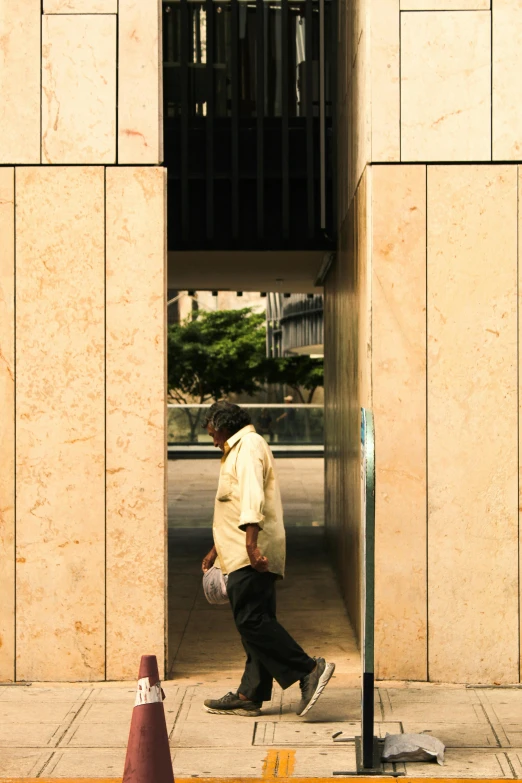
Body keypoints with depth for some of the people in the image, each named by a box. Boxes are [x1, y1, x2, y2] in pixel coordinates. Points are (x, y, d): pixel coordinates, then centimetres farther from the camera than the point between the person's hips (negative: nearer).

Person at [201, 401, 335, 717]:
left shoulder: (248, 445, -6)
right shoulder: (241, 449, 28)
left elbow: (253, 496, -21)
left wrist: (251, 542, -32)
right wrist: (217, 550, 37)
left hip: (252, 555, -11)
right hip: (250, 555, 11)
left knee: (252, 620, -16)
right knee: (255, 622, 7)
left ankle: (310, 670, -17)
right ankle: (249, 696, 8)